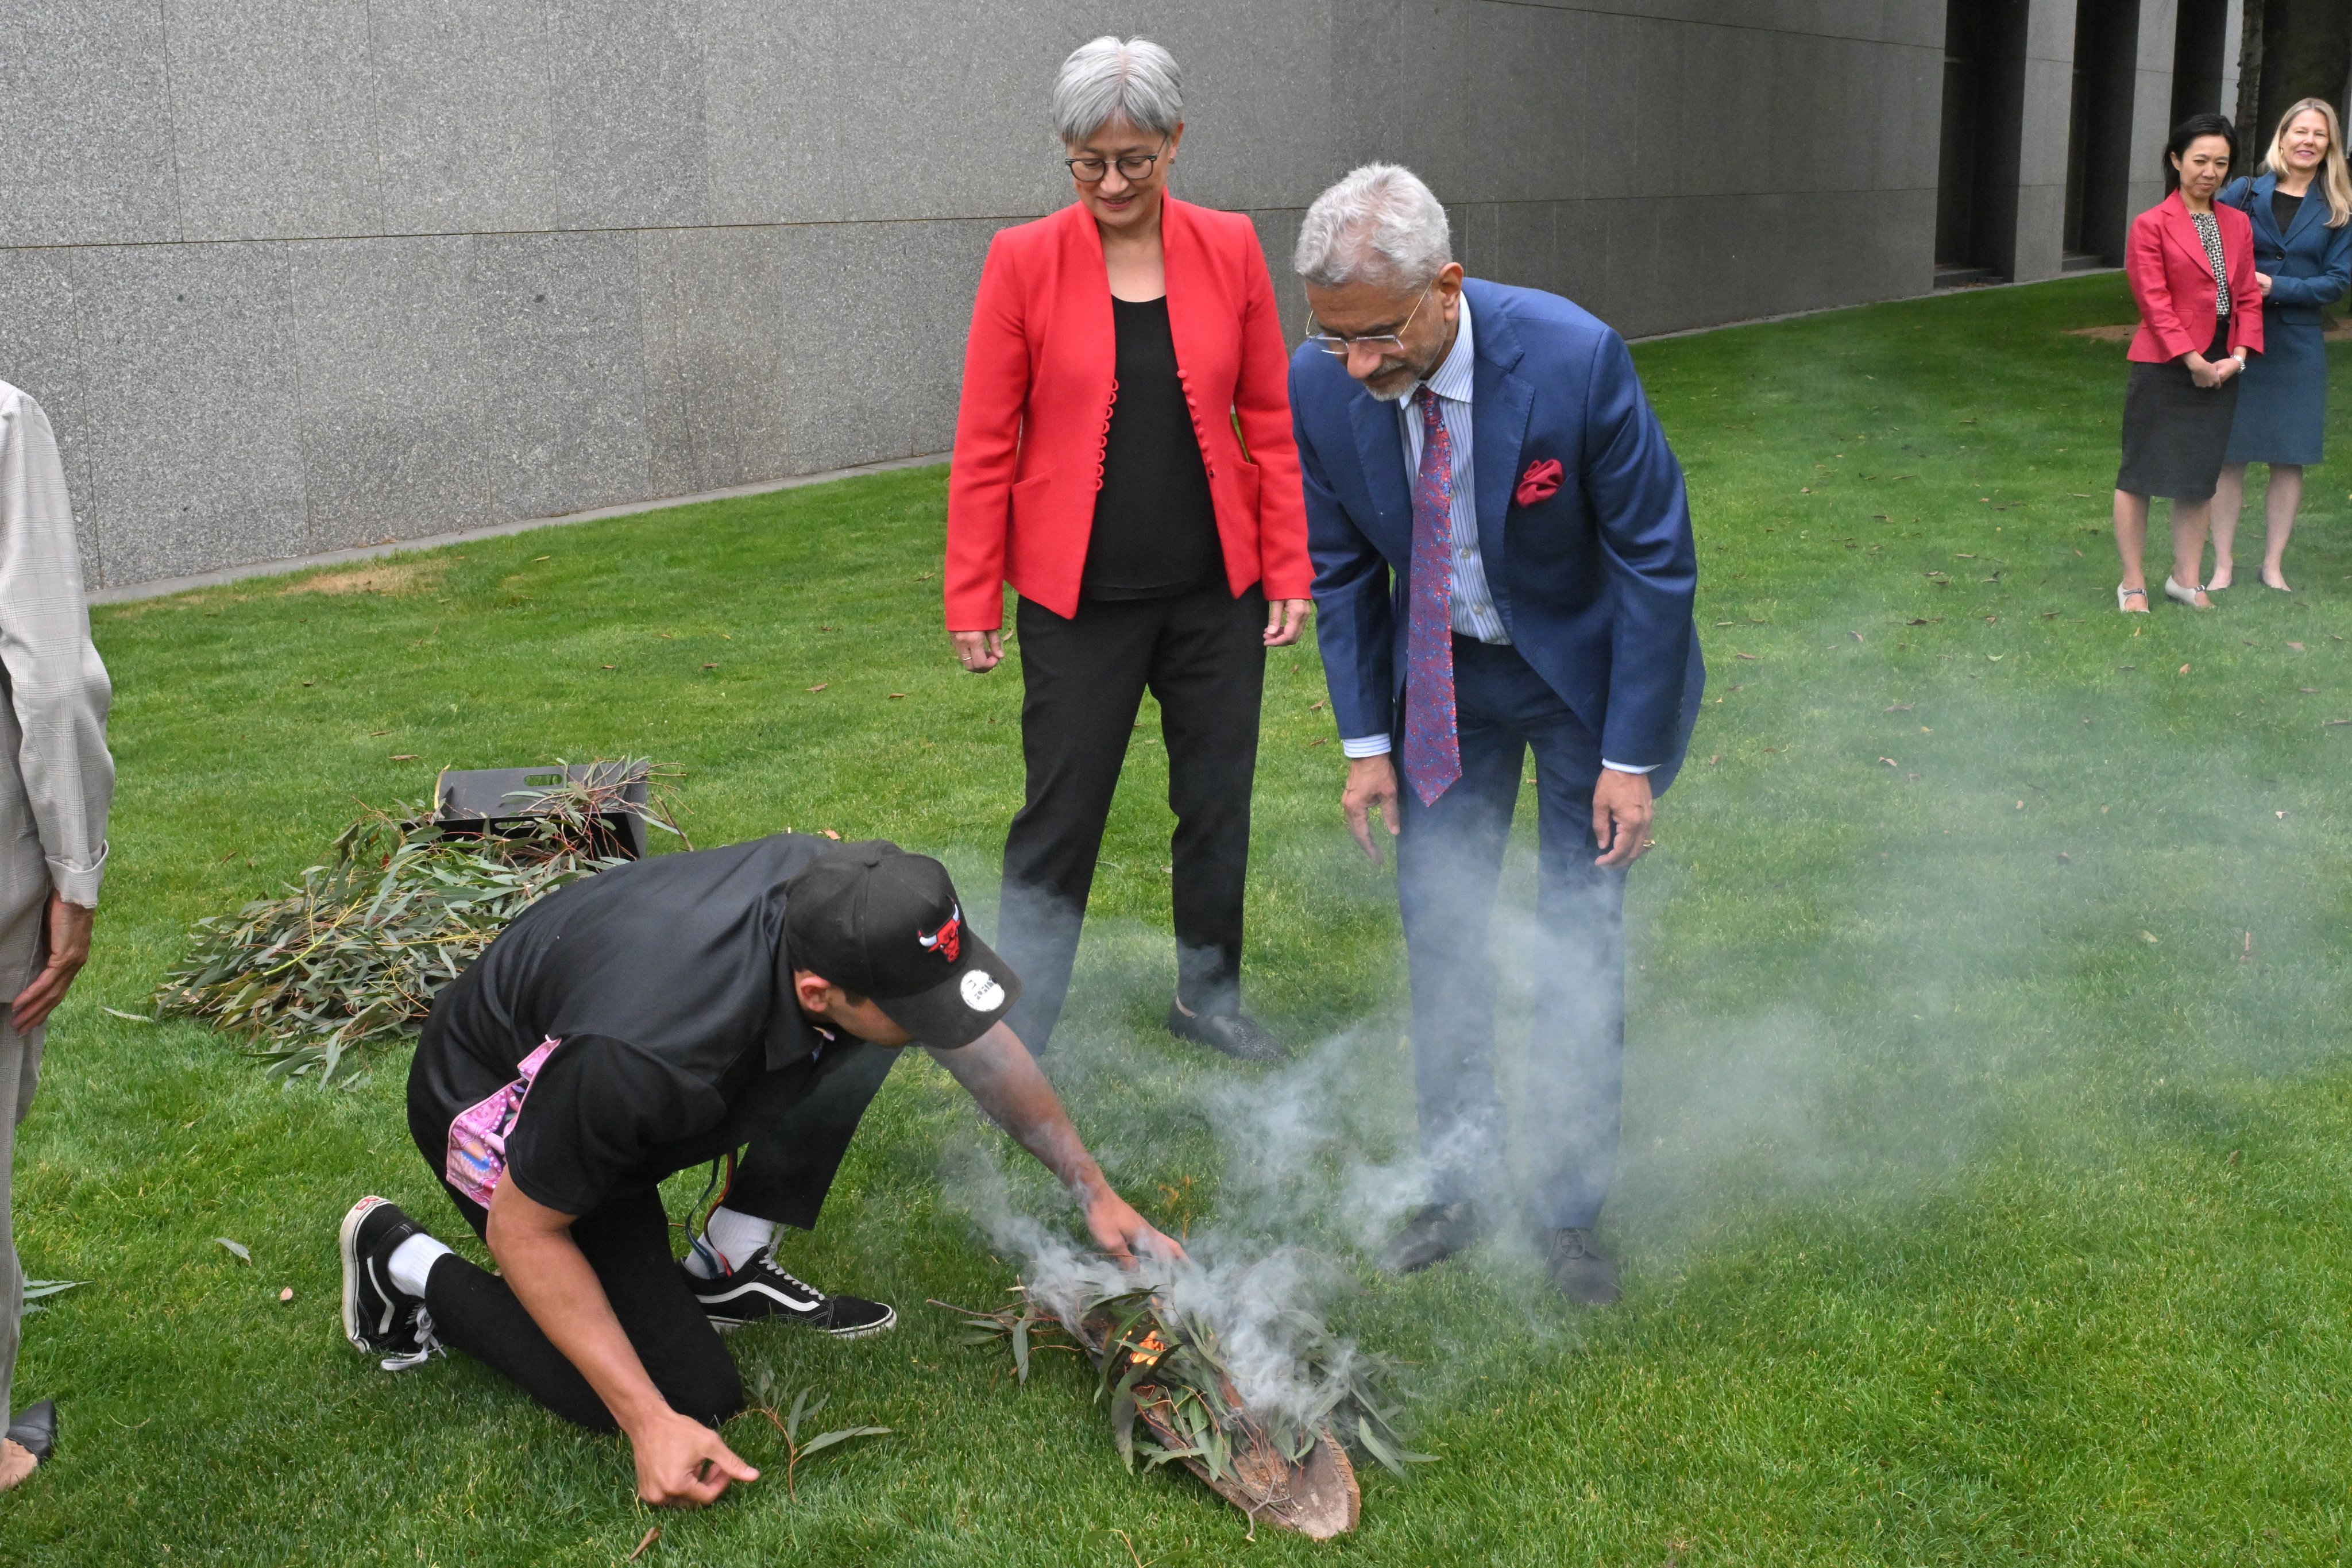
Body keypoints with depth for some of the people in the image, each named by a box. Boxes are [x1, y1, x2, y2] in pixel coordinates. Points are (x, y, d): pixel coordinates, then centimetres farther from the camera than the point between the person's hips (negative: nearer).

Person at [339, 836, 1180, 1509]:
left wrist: (1095, 1191, -2)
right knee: (691, 1396, -11)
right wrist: (651, 1424, -27)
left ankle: (726, 1270, 4)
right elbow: (523, 1230, -26)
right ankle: (406, 1266, 5)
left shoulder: (841, 891, -27)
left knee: (862, 1045, -12)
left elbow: (979, 1042, -6)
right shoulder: (646, 1062, -44)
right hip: (502, 1104, -6)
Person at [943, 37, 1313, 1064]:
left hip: (1216, 591, 3)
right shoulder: (1025, 260, -7)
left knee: (1219, 804, 14)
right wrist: (971, 599, -5)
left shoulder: (1229, 249, -1)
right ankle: (1016, 1043, 16)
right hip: (1079, 597, -3)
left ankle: (1208, 996, 34)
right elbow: (984, 444, -4)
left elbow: (1270, 422, 3)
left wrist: (1288, 571, 0)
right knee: (1059, 818, 3)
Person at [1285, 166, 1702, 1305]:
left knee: (1578, 943, 1)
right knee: (1437, 923, 7)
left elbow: (1655, 556, -20)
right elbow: (1340, 569, -2)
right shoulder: (1319, 385, -19)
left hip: (1585, 667, -3)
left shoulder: (1574, 360, -31)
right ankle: (1458, 1184, 23)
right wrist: (1366, 741, -3)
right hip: (1441, 668, 3)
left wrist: (1631, 757, -17)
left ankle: (1568, 1210, 16)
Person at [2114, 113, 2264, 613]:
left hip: (2220, 369, 6)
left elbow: (2247, 295, 9)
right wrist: (2190, 358, -16)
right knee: (2140, 474, 0)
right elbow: (2154, 300, -11)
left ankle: (2186, 577, 21)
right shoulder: (2152, 224, -6)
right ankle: (2133, 583, 9)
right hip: (2163, 367, -5)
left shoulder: (2237, 224, 11)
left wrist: (2239, 355, -4)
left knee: (2201, 476, 11)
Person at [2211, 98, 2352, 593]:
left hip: (2298, 346, 1)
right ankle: (2222, 565, 9)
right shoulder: (2244, 193, 1)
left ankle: (2273, 565, 16)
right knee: (2230, 455, 1)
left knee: (2289, 459, 5)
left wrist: (2276, 287, -14)